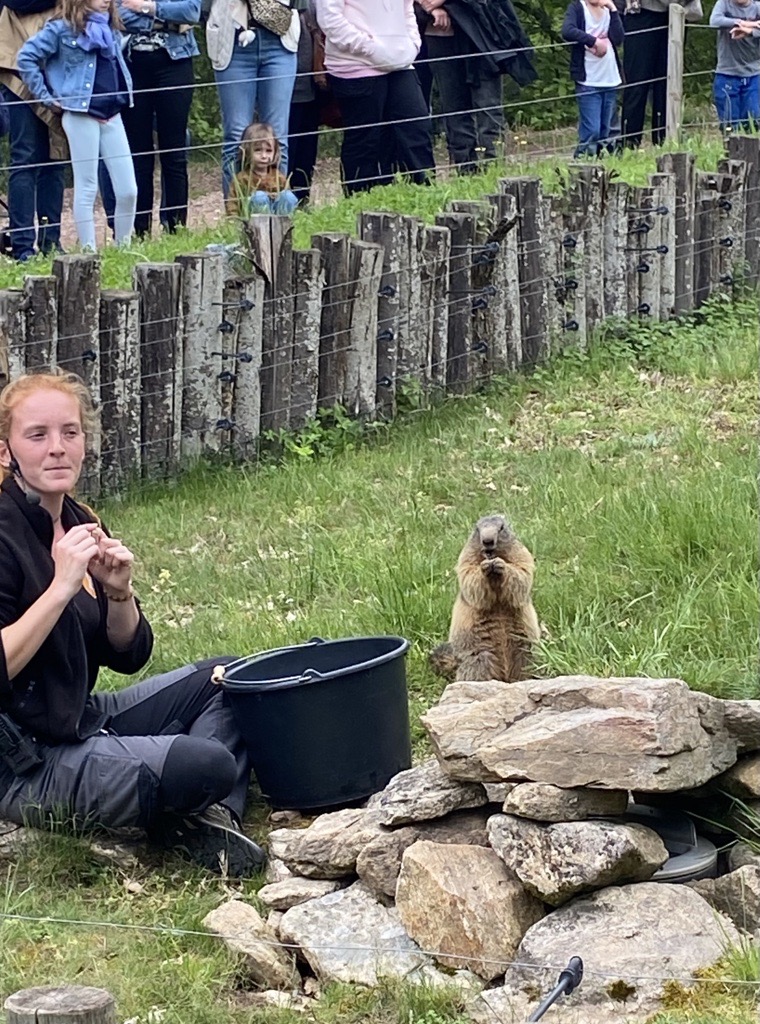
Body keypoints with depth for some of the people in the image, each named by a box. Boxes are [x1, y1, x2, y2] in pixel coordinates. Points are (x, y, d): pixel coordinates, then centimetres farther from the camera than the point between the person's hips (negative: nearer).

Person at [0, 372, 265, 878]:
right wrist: (61, 587, -29)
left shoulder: (79, 523, 7)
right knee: (207, 764, -26)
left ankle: (204, 815, -3)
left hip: (85, 719, 10)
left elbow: (129, 656, 11)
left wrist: (119, 592, -9)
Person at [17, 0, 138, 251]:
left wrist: (126, 88, 18)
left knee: (128, 190, 1)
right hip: (81, 115, -6)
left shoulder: (111, 29, 14)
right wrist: (45, 95, -6)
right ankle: (89, 253, 3)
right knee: (87, 188, -2)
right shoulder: (62, 29, -5)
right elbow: (27, 57, -6)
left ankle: (123, 249, 13)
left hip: (112, 115, 6)